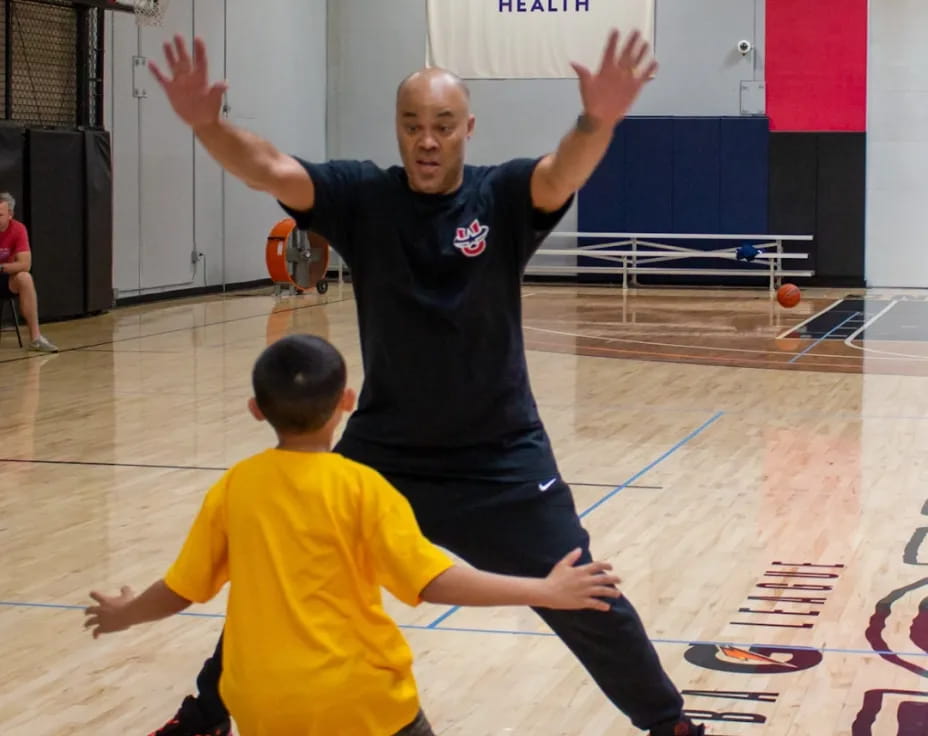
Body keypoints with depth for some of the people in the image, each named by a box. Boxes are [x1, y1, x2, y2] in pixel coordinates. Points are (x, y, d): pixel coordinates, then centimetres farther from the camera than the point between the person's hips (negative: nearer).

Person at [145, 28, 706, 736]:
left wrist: (598, 123, -56)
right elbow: (271, 170, -22)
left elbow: (561, 173, -33)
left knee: (585, 600, 3)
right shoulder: (363, 196, -8)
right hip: (382, 451, 2)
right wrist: (207, 124, -43)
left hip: (499, 459, -2)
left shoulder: (502, 197, -12)